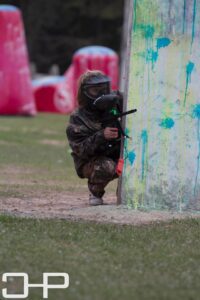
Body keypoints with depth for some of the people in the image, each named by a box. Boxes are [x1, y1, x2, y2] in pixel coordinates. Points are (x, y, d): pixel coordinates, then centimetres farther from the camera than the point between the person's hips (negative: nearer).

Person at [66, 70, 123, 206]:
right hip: (90, 163, -4)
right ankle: (95, 193, -5)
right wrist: (101, 135, -36)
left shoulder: (115, 102, -4)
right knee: (106, 166, -35)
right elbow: (80, 149, -21)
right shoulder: (78, 119, -13)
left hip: (119, 157, 4)